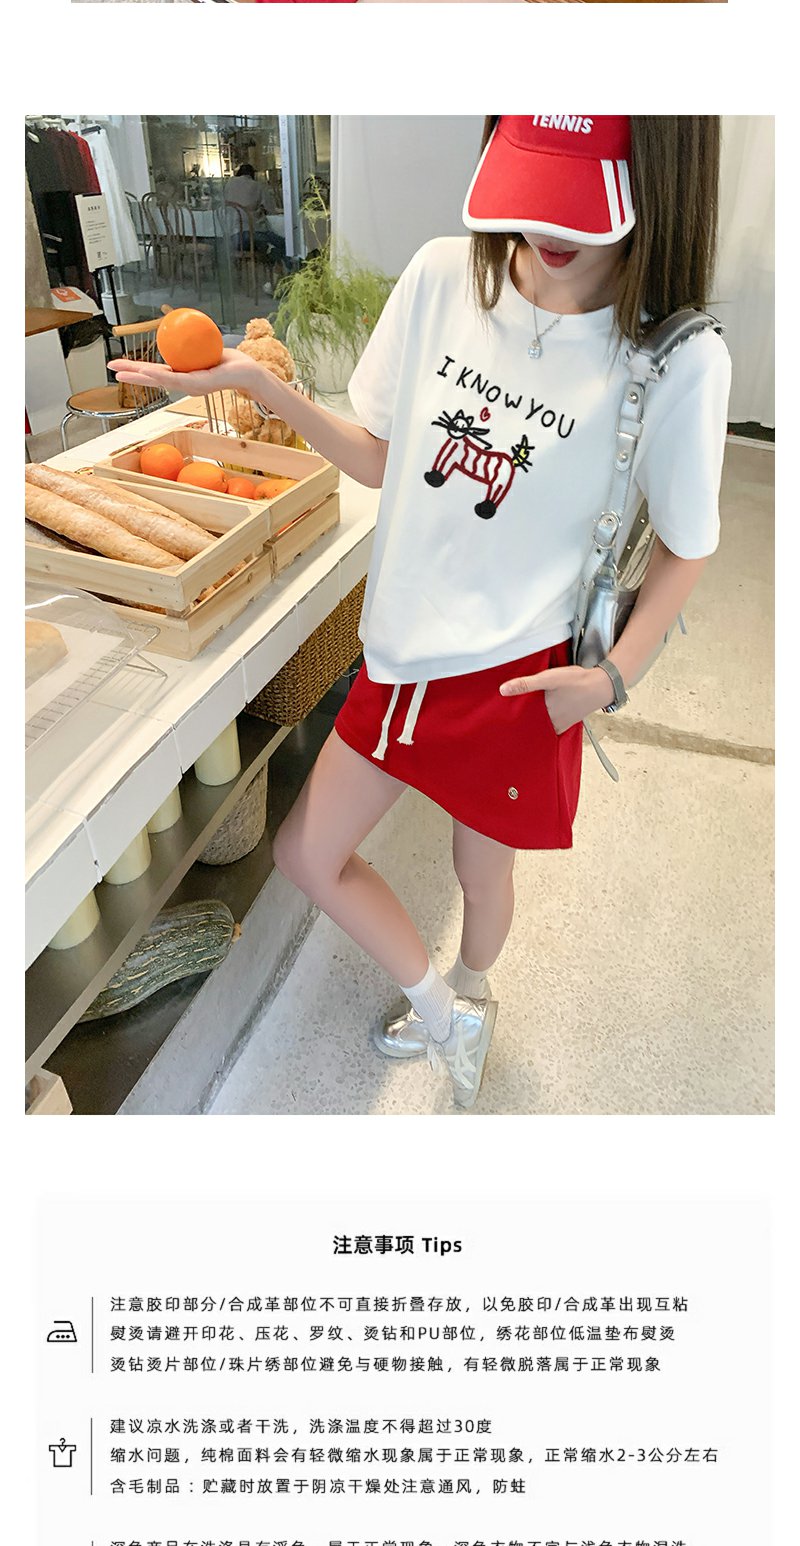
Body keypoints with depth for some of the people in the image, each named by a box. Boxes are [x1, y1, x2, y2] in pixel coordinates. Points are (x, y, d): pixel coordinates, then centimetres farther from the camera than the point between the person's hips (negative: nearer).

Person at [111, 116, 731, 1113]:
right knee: (307, 854, 14)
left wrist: (615, 674, -15)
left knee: (480, 874, 17)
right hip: (403, 650, 5)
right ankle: (447, 1018, 37)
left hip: (515, 676, -4)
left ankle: (466, 996, 57)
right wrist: (258, 385, -7)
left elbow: (686, 542, -3)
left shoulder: (677, 360, -16)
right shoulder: (443, 276, -6)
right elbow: (385, 458, 4)